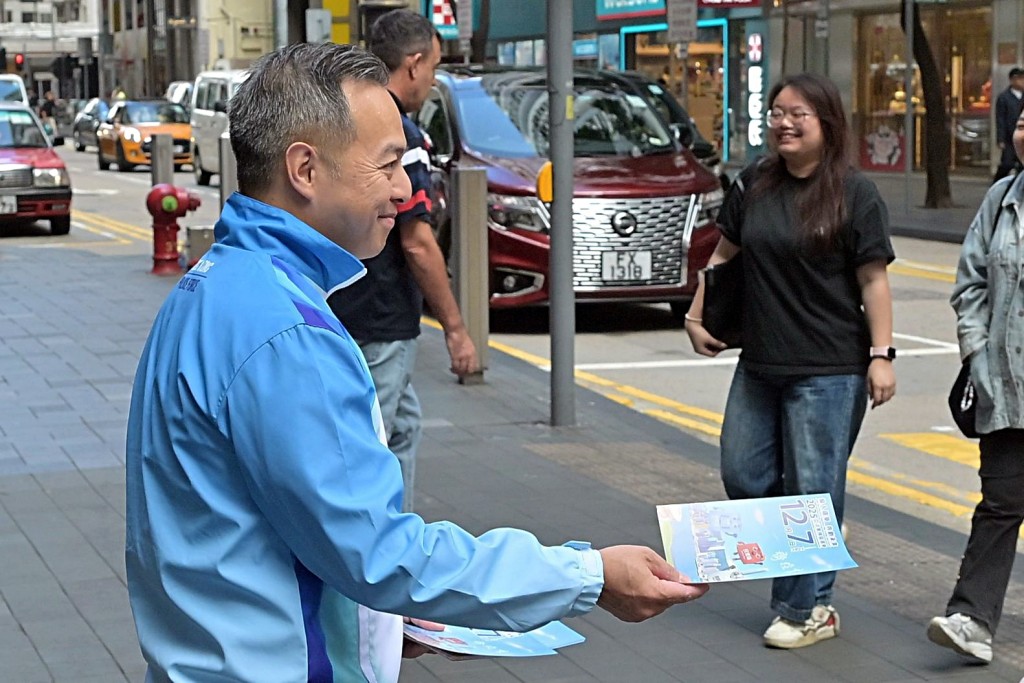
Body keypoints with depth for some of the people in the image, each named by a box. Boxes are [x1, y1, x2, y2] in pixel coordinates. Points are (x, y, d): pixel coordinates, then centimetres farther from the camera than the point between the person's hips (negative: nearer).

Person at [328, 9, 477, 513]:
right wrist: (455, 328, -14)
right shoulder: (397, 135, -18)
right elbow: (417, 243, -20)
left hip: (341, 315, 10)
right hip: (380, 325, -10)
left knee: (402, 428, 21)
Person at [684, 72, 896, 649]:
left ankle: (809, 610, 11)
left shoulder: (855, 194, -8)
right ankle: (803, 577, 30)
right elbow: (725, 254, 17)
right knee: (744, 478, 11)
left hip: (828, 372, -6)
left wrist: (881, 354, -12)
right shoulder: (754, 185, 6)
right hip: (760, 365, 6)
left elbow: (873, 280, -9)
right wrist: (696, 315, 14)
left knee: (813, 489, -1)